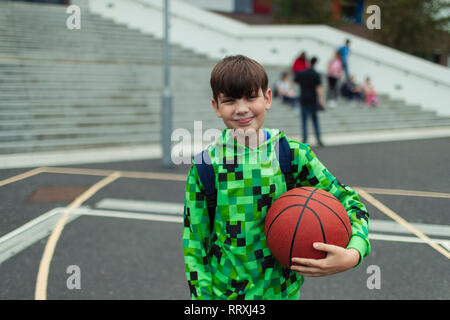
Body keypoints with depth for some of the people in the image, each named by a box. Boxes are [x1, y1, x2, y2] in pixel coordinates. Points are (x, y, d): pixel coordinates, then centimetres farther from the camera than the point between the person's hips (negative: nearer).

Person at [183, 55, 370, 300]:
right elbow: (194, 244, -3)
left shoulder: (293, 154, -8)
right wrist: (201, 294, -8)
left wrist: (352, 255, -21)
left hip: (281, 290, 1)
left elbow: (350, 204, -4)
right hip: (222, 291, -1)